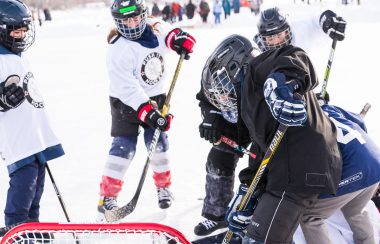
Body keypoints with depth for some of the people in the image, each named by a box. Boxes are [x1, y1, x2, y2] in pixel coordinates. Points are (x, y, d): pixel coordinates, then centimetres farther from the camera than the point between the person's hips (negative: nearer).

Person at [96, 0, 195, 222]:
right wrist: (147, 112, -37)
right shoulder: (119, 49, -24)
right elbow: (126, 88, -28)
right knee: (124, 148, -11)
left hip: (155, 97, 5)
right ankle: (108, 196, -4)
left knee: (158, 143, 6)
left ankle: (164, 186, 28)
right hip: (126, 102, -5)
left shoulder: (154, 28, -9)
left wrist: (180, 39, -22)